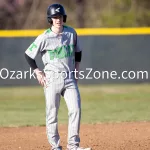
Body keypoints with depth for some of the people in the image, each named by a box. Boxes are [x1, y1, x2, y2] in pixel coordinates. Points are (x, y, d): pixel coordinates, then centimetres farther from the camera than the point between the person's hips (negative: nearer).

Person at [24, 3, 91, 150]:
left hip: (70, 78, 3)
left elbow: (77, 51, 20)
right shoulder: (44, 37, -8)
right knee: (52, 113, 0)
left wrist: (76, 68, 13)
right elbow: (28, 54, -1)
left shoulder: (71, 33, 3)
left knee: (75, 109, -8)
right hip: (52, 78, -3)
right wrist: (37, 72, -4)